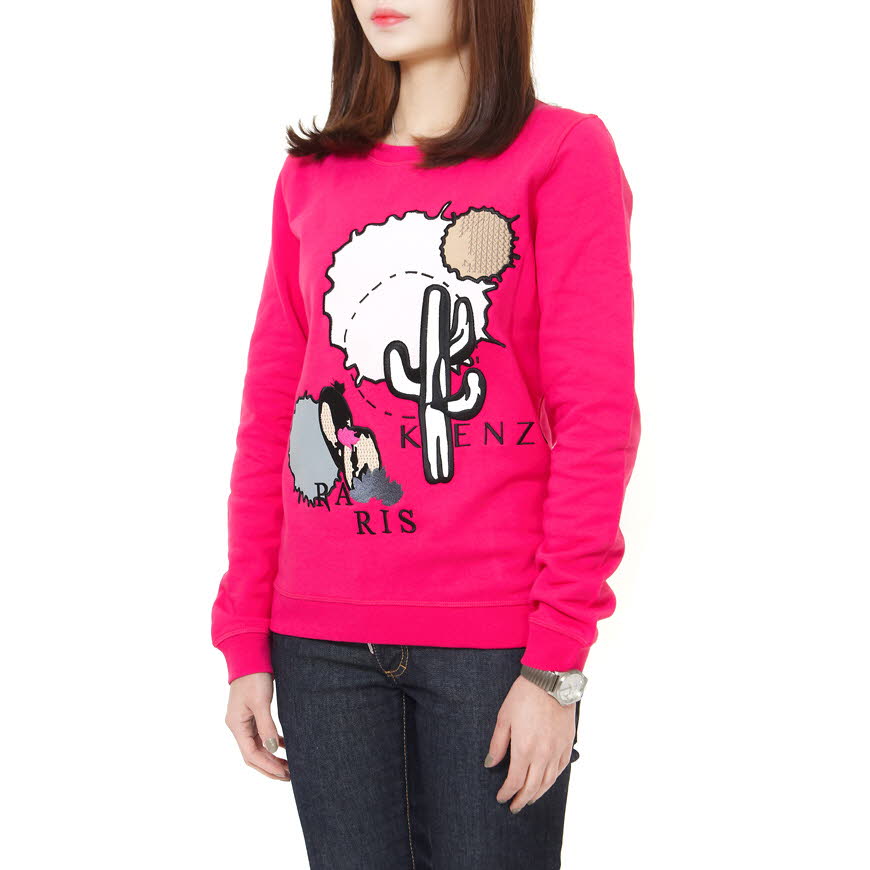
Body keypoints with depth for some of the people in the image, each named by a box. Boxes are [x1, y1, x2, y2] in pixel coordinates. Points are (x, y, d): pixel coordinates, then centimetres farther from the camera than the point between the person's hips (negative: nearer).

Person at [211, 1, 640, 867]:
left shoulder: (564, 154, -2)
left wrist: (556, 663, -11)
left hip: (491, 635, -3)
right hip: (319, 640, 4)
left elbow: (598, 420, -7)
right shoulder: (310, 177, 10)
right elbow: (268, 414, 10)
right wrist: (245, 642, 5)